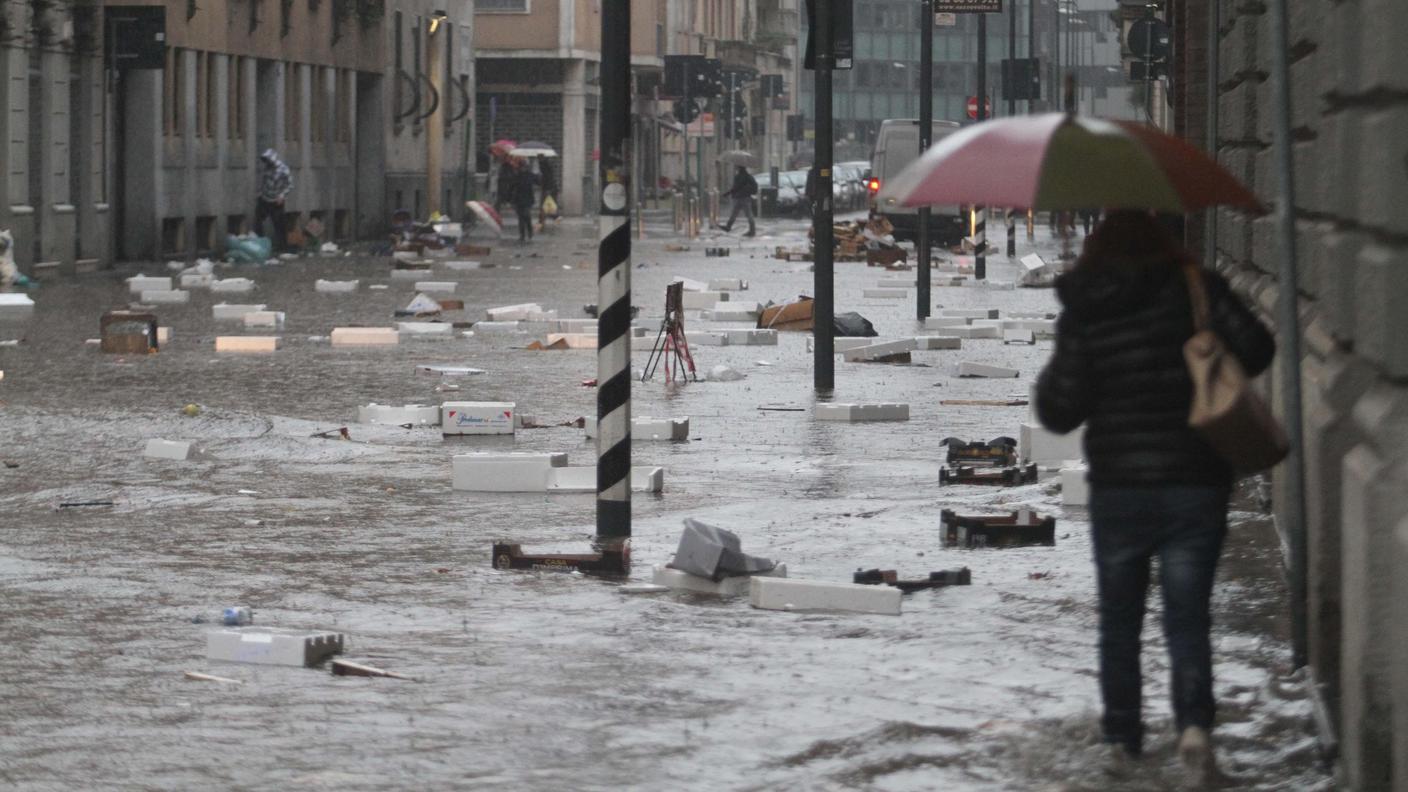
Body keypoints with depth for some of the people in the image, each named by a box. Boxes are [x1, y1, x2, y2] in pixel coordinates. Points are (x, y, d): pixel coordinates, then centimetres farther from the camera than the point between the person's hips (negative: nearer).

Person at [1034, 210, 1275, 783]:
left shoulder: (1082, 314, -3)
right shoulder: (1196, 290, -4)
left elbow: (1060, 411, -4)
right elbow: (1254, 351, -10)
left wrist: (1048, 380, 16)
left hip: (1117, 491, 1)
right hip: (1195, 484, -1)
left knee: (1119, 620, 16)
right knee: (1187, 616, 1)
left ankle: (1122, 735, 19)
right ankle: (1194, 721, -19)